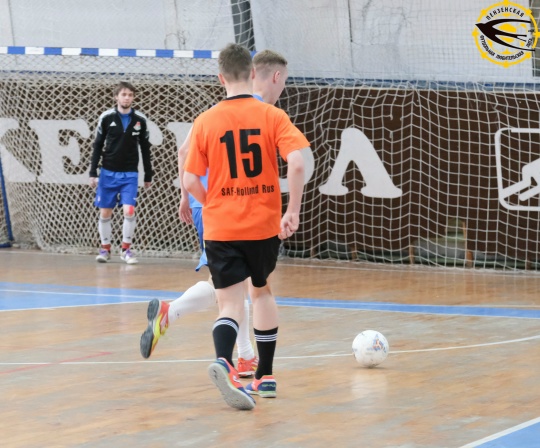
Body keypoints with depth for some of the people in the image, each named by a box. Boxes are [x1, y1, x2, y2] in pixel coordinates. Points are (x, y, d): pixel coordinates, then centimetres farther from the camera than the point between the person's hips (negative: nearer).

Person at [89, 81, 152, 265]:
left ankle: (126, 249, 2)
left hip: (130, 174, 0)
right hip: (108, 172, 0)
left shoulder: (140, 120, -1)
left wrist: (148, 176, 10)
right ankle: (105, 248, 18)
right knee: (105, 213, 4)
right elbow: (98, 146, 4)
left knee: (129, 211, -11)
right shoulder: (106, 117, -3)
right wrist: (93, 173, 0)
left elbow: (145, 149, 8)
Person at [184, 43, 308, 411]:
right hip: (265, 226, 1)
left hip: (220, 228, -1)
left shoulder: (205, 122, -2)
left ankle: (224, 362, -34)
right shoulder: (272, 116, -3)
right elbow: (296, 162, -18)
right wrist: (293, 211, -11)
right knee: (262, 291, 23)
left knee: (230, 303, -3)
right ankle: (265, 377, 28)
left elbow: (191, 182, -2)